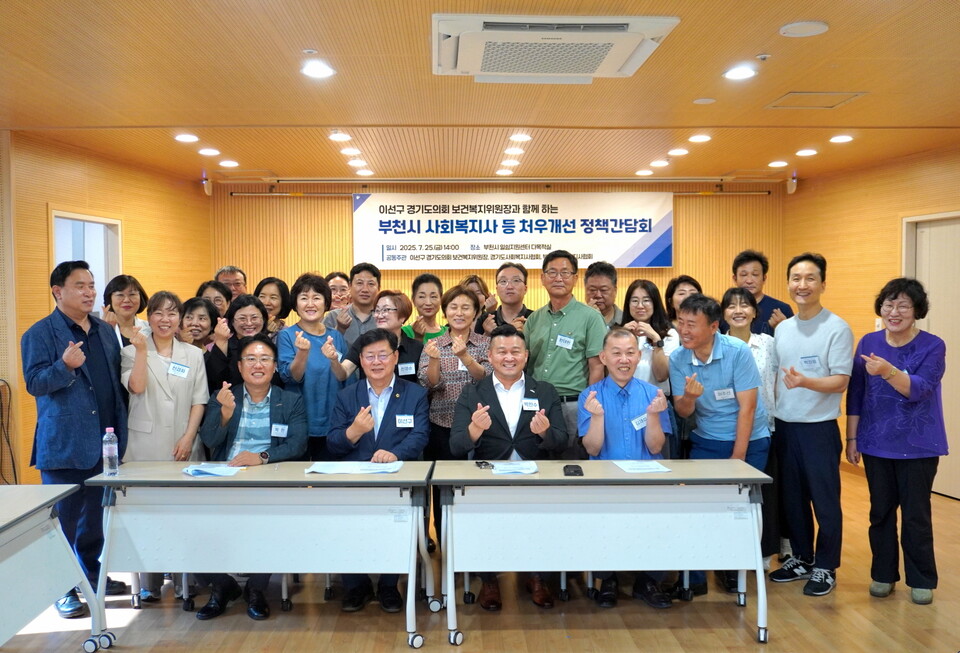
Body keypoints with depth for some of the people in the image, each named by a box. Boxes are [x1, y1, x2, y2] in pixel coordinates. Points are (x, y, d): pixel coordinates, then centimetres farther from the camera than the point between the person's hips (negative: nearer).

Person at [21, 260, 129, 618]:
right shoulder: (40, 334, -7)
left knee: (96, 515, 16)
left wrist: (121, 426, 11)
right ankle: (62, 589, 16)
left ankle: (92, 574, 31)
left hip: (105, 442, 6)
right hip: (63, 444, -6)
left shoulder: (106, 331, 11)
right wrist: (65, 366, -31)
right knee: (63, 518, 4)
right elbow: (34, 383, -13)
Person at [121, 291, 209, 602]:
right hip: (145, 444, -1)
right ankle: (149, 582, 8)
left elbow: (199, 401, 5)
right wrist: (142, 350, -13)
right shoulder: (132, 352, 6)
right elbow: (136, 387, -11)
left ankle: (184, 577, 16)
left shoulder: (193, 355, 9)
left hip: (183, 445, 1)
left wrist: (188, 437, -5)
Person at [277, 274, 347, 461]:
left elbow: (346, 379, -1)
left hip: (332, 423, 3)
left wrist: (333, 360, -20)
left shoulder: (335, 336, 5)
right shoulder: (287, 336, -3)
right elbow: (291, 377, -14)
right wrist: (302, 352, -31)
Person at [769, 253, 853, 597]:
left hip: (819, 428, -6)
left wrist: (805, 382, -30)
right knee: (792, 498, 15)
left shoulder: (837, 328, -9)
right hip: (784, 426, 6)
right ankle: (801, 559, 30)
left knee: (825, 501, 4)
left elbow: (841, 382, -14)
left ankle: (825, 568, 19)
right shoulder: (781, 329, 8)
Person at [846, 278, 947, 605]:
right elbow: (855, 394, 5)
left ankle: (922, 581, 22)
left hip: (917, 446, -3)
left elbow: (918, 389, -23)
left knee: (916, 514, 5)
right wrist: (851, 438, 4)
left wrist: (888, 371, -41)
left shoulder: (932, 346, -8)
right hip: (876, 444, 3)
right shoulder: (869, 342, 1)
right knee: (880, 511, 11)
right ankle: (883, 575, 26)